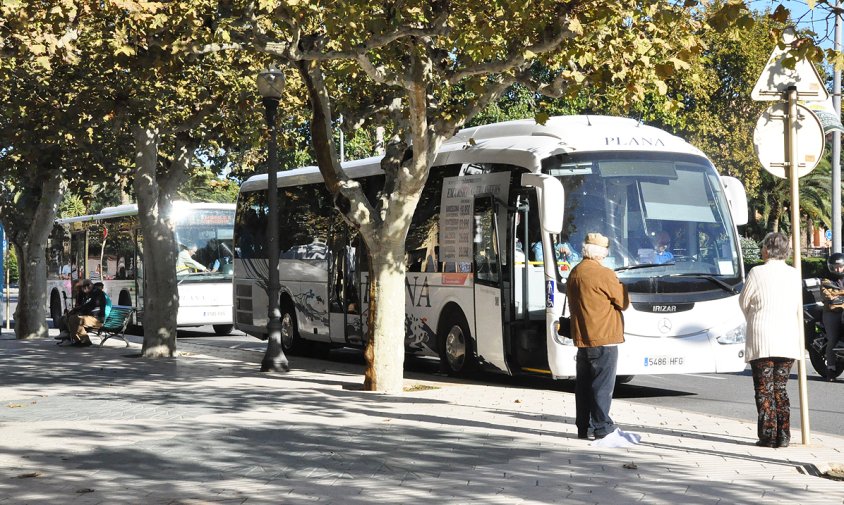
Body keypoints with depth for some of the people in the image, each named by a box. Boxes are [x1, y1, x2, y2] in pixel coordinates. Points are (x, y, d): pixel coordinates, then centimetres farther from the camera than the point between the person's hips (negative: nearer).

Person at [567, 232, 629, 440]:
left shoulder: (574, 274, 10)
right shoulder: (603, 274, -15)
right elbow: (623, 302, -6)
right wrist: (619, 286, 10)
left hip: (582, 338, 8)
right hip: (603, 338, -8)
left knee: (584, 384, 11)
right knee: (603, 384, -3)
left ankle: (583, 427, 15)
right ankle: (602, 427, -1)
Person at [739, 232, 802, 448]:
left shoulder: (757, 273, -8)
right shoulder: (795, 274, 5)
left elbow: (744, 301, 2)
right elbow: (798, 307, 12)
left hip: (761, 340, -4)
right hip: (788, 339, 4)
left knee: (764, 390, 2)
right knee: (780, 388, 12)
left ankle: (768, 436, -3)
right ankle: (783, 436, 7)